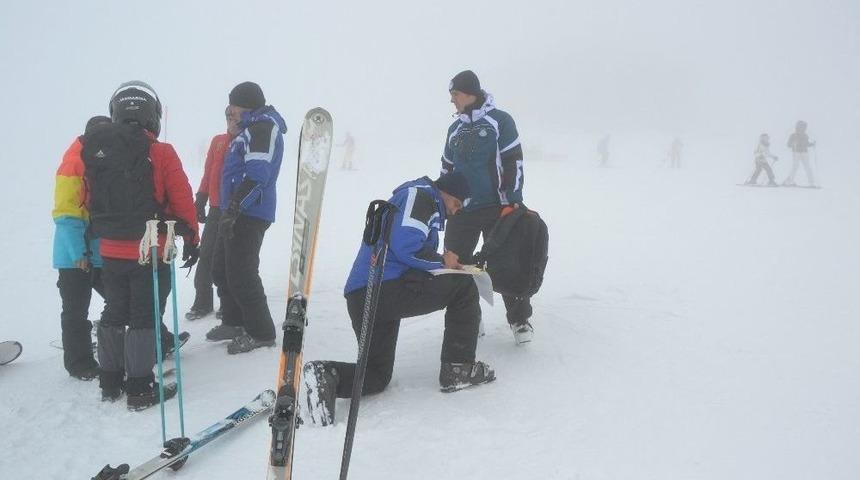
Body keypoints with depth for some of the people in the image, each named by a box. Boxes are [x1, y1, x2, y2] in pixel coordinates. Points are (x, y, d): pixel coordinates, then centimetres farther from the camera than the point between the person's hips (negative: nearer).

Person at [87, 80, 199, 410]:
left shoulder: (95, 151, 3)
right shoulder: (161, 153, -11)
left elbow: (90, 202, 9)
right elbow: (182, 201, -9)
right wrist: (191, 239, 2)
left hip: (110, 252, 5)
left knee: (114, 314, 17)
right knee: (144, 317, 2)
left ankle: (110, 382, 26)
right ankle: (140, 389, 6)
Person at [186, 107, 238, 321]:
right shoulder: (218, 141, 11)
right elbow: (208, 173, 13)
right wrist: (200, 201, 7)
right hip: (217, 208, 4)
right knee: (206, 255, 4)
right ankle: (202, 301, 12)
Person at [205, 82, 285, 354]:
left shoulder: (264, 126, -12)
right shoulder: (252, 128, 21)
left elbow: (257, 174, -24)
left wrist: (234, 207, -27)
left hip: (249, 215, -11)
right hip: (238, 213, 11)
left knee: (241, 274, -8)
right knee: (221, 269, 17)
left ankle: (261, 333, 2)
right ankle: (234, 322, 30)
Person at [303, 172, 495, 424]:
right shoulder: (420, 194, -1)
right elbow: (406, 246, -17)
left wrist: (445, 264, 15)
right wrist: (442, 261, -2)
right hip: (386, 288, -10)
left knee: (376, 376, 17)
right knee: (464, 287, 4)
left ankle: (327, 376, -9)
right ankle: (458, 368, 6)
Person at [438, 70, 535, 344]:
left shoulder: (499, 121, -5)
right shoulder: (455, 129, 13)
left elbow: (513, 163, -9)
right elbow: (447, 168, 21)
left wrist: (512, 203, -14)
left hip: (496, 207, -5)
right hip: (462, 209, 6)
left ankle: (520, 320, 13)